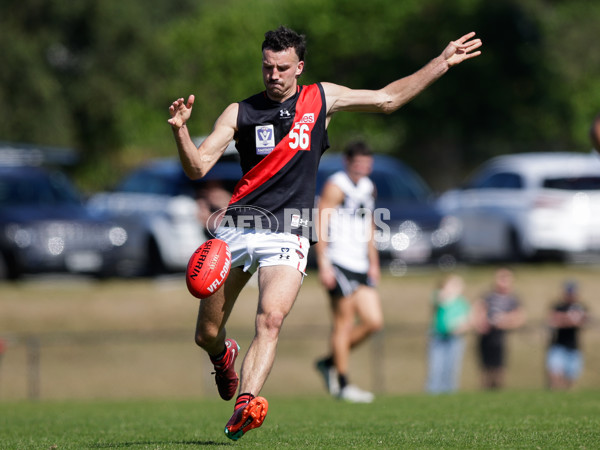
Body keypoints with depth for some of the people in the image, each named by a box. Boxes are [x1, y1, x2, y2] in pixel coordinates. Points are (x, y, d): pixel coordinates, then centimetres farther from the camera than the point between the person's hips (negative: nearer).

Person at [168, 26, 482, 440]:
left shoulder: (320, 99, 10)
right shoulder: (240, 112, 6)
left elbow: (387, 99, 18)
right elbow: (198, 168, 0)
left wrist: (443, 62, 16)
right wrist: (180, 130, -19)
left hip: (289, 233, -1)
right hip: (238, 227, 1)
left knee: (271, 319, -25)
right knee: (207, 334, 4)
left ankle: (246, 405, -35)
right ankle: (225, 357, 39)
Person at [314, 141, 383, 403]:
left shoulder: (368, 187, 17)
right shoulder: (336, 186, -8)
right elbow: (320, 225, -13)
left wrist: (373, 262, 25)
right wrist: (323, 265, -19)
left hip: (360, 266, 8)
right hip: (338, 264, -8)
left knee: (374, 322, 2)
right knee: (344, 323, -6)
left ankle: (330, 363, 17)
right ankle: (342, 385, 2)